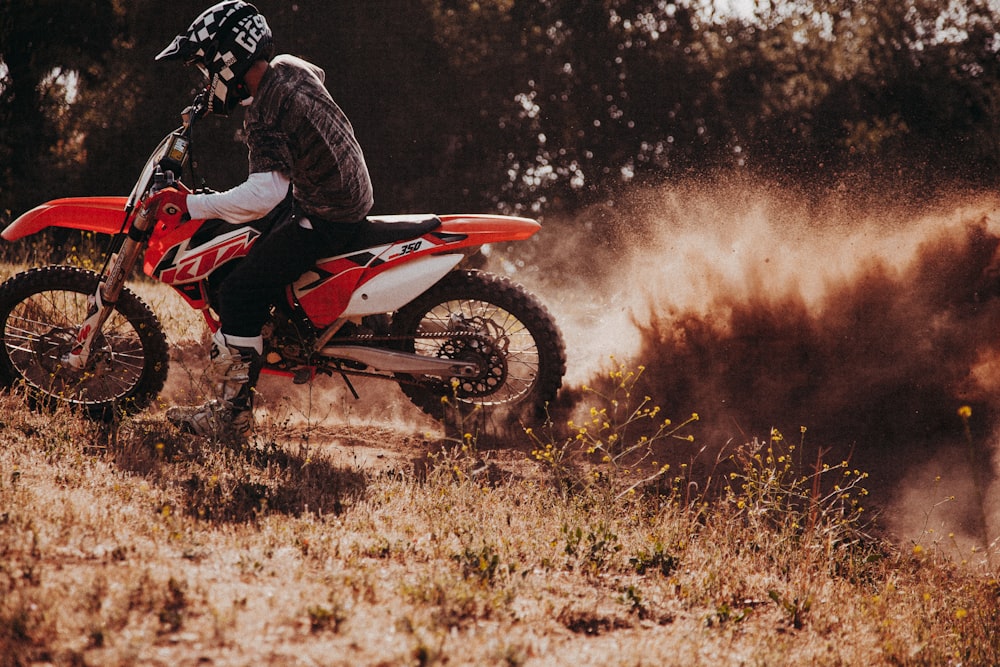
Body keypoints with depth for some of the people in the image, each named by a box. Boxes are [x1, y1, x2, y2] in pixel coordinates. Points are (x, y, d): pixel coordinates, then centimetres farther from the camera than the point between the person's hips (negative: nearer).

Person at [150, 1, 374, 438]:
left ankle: (232, 412, -11)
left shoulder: (265, 114, -26)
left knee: (240, 292, -14)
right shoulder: (291, 68, 2)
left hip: (325, 217, -10)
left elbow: (264, 193, -37)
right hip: (350, 191, 10)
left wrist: (192, 204, -32)